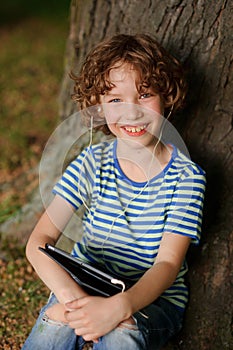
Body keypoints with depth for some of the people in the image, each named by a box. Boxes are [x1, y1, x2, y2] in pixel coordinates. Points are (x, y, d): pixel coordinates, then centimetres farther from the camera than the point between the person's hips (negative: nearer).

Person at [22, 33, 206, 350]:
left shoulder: (187, 177, -10)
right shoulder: (92, 163, -5)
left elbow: (168, 264, -17)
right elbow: (39, 241, -12)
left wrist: (119, 306, -36)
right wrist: (69, 293, -33)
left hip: (155, 297, -1)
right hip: (84, 289, 1)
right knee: (56, 324, -31)